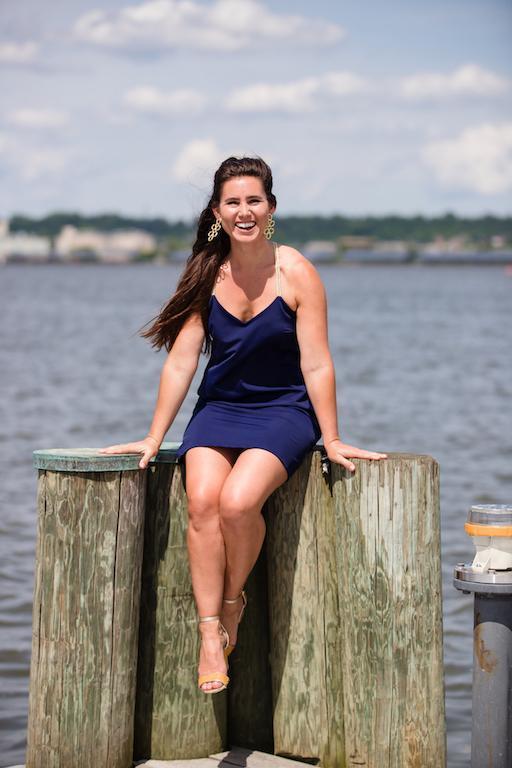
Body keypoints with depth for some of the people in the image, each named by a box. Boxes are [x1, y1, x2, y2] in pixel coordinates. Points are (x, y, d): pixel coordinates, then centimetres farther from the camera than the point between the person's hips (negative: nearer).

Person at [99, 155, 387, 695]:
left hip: (284, 412, -3)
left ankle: (234, 599, 0)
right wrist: (154, 439, 3)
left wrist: (331, 440, -7)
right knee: (201, 499, -25)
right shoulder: (206, 275, 1)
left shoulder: (296, 274, -9)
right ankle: (210, 634, -21)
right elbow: (181, 360, 3)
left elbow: (316, 365, -8)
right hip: (219, 408, 3)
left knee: (238, 501, -28)